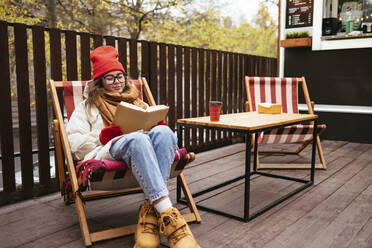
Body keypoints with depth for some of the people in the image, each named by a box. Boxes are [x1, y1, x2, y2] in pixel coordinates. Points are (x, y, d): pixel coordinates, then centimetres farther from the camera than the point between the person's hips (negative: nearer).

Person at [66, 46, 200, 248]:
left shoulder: (139, 104, 34)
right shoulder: (87, 107, 25)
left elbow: (155, 125, 26)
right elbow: (76, 143, 12)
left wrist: (156, 128, 1)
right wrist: (104, 136, -7)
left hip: (142, 143, 3)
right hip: (108, 151, -3)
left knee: (163, 131, -33)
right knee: (137, 139, -39)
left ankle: (150, 210, -41)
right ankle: (167, 214, -48)